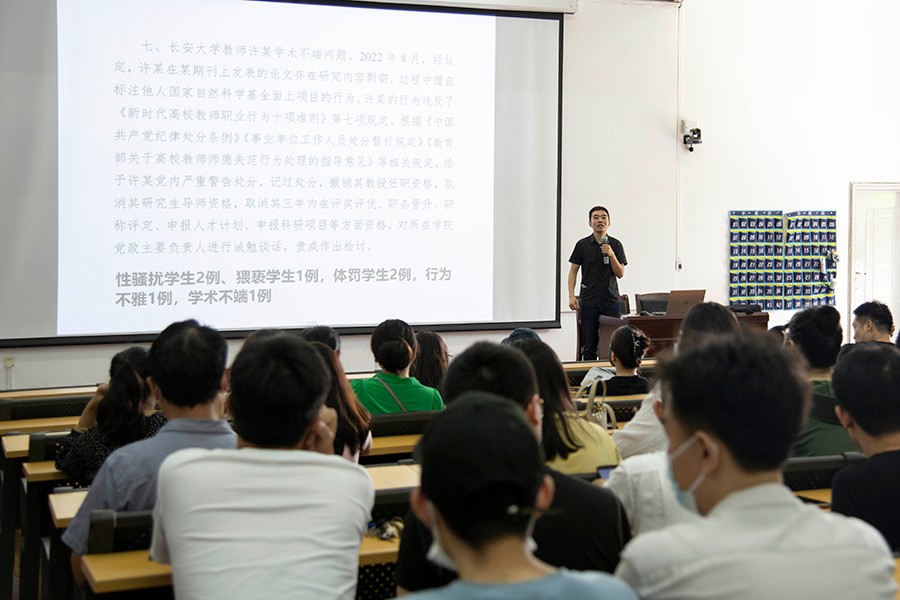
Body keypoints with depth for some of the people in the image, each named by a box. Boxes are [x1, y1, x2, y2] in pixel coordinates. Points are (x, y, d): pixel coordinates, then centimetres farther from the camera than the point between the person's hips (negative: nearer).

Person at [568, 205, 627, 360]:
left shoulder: (615, 245, 4)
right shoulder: (582, 245, 2)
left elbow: (620, 274, 1)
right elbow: (573, 271, 6)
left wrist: (611, 255, -14)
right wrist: (571, 296, -4)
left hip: (611, 301, 0)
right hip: (588, 301, 0)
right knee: (589, 346, 2)